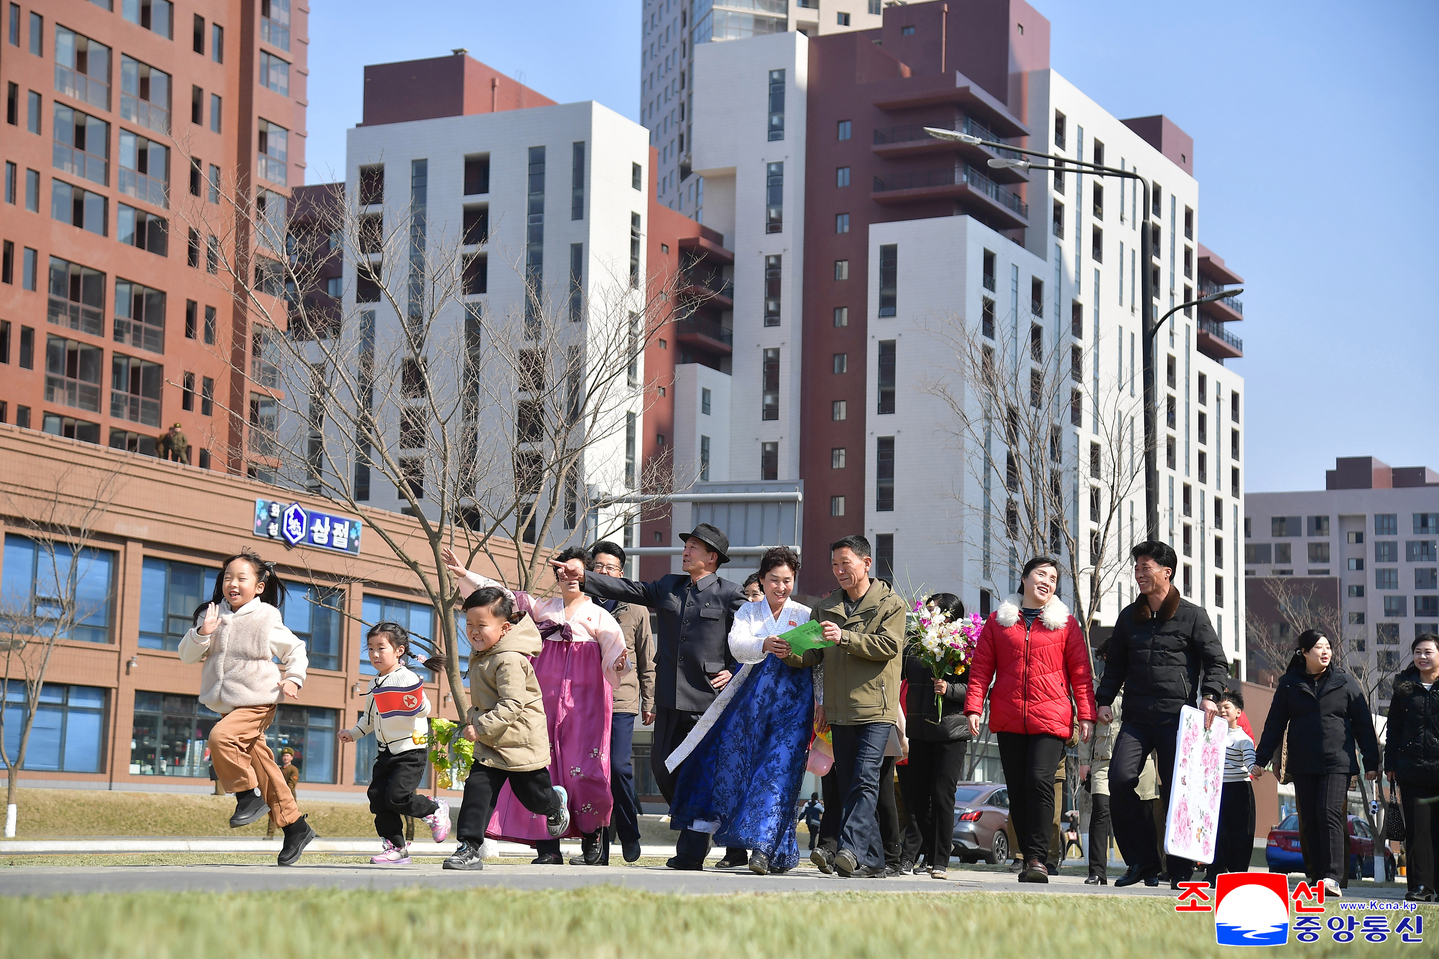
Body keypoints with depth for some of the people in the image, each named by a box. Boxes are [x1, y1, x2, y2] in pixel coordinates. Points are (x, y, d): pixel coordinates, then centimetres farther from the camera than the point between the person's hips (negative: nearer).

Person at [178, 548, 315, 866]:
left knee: (221, 736, -30)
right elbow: (187, 655, 3)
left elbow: (295, 651, 6)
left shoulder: (266, 620, -6)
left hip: (257, 703, -6)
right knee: (262, 767, 9)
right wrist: (203, 633, -14)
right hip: (228, 706, 6)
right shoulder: (213, 616, 5)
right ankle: (295, 827, 18)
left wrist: (293, 678, -11)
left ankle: (250, 795, -13)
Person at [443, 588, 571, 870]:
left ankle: (556, 804, 44)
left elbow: (512, 705, -30)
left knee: (534, 795, 10)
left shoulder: (509, 659, -24)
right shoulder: (480, 654, 6)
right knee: (477, 789, -7)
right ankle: (470, 847, -7)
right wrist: (473, 717, 14)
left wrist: (480, 728, -31)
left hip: (522, 742, -7)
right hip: (490, 743, 7)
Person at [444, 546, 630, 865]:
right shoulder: (542, 608, 17)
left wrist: (620, 664, -26)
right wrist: (465, 574, 5)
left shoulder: (599, 617, 8)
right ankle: (548, 847, -3)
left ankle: (592, 830, 14)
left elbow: (614, 657, -2)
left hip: (584, 703, -3)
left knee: (583, 770, -12)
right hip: (546, 700, 3)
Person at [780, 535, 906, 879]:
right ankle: (871, 860, 10)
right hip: (840, 709, 6)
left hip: (875, 709, -6)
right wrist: (790, 652, -9)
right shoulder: (826, 607, 18)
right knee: (846, 784, 5)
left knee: (865, 781, -16)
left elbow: (889, 645, -11)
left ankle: (850, 849, -26)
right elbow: (814, 654, 12)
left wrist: (845, 638, -21)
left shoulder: (890, 603, 3)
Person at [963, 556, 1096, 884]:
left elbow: (1080, 673, 8)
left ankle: (1038, 858, -15)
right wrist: (973, 707, -1)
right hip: (1008, 719, 3)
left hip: (1051, 718, -2)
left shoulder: (1065, 623, 9)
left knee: (1040, 781, -17)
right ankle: (1030, 857, 11)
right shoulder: (998, 620, 12)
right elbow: (981, 668, 10)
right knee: (1017, 788, 3)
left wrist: (1086, 715, 1)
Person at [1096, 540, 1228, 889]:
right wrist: (1104, 699, 9)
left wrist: (1209, 696, -14)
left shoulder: (1192, 616, 3)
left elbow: (1217, 661, 2)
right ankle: (1142, 861, -3)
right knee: (1119, 780, -14)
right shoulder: (1129, 617, 16)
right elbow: (1115, 664, 22)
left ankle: (1181, 870, 8)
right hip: (1136, 718, 4)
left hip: (1177, 717, -4)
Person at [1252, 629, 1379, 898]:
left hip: (1337, 763, -2)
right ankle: (1317, 876, 8)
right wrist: (1261, 760, 7)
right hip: (1302, 764, 2)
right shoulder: (1289, 684, 7)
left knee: (1330, 813, -15)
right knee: (1309, 820, 3)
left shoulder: (1344, 682, 5)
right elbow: (1274, 724, 11)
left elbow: (1363, 724, 7)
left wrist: (1371, 762, 4)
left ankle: (1333, 876, -19)